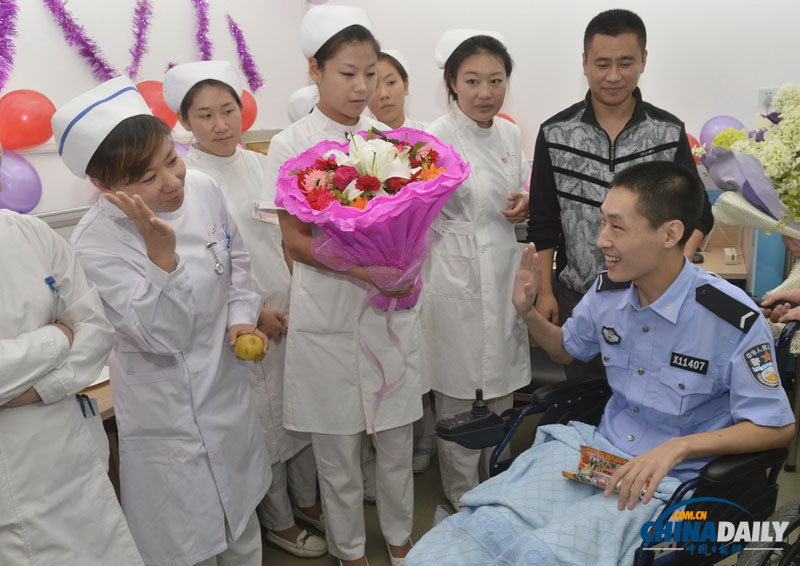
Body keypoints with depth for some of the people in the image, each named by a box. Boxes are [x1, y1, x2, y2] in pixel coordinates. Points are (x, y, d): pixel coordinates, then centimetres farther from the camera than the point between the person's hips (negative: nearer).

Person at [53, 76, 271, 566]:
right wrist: (160, 253, -39)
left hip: (227, 387, 5)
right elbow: (163, 335, -27)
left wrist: (241, 318, -5)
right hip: (168, 414, -5)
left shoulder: (203, 188, -10)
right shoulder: (96, 245, -24)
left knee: (242, 527, 25)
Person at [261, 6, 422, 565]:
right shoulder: (291, 145, -5)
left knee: (397, 440, 14)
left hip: (392, 306, 3)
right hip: (328, 315, -3)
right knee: (338, 449, 10)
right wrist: (362, 268, -23)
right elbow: (296, 239, -8)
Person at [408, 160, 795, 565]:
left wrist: (679, 446, -21)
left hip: (670, 480, -4)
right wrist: (527, 312, -1)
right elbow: (566, 350, 20)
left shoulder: (733, 319, -16)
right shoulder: (607, 290, 0)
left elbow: (778, 428, -7)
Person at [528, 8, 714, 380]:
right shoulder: (555, 134, -3)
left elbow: (698, 215, 3)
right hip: (576, 294, 0)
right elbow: (543, 224, 2)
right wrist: (545, 291, 0)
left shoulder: (669, 133, -2)